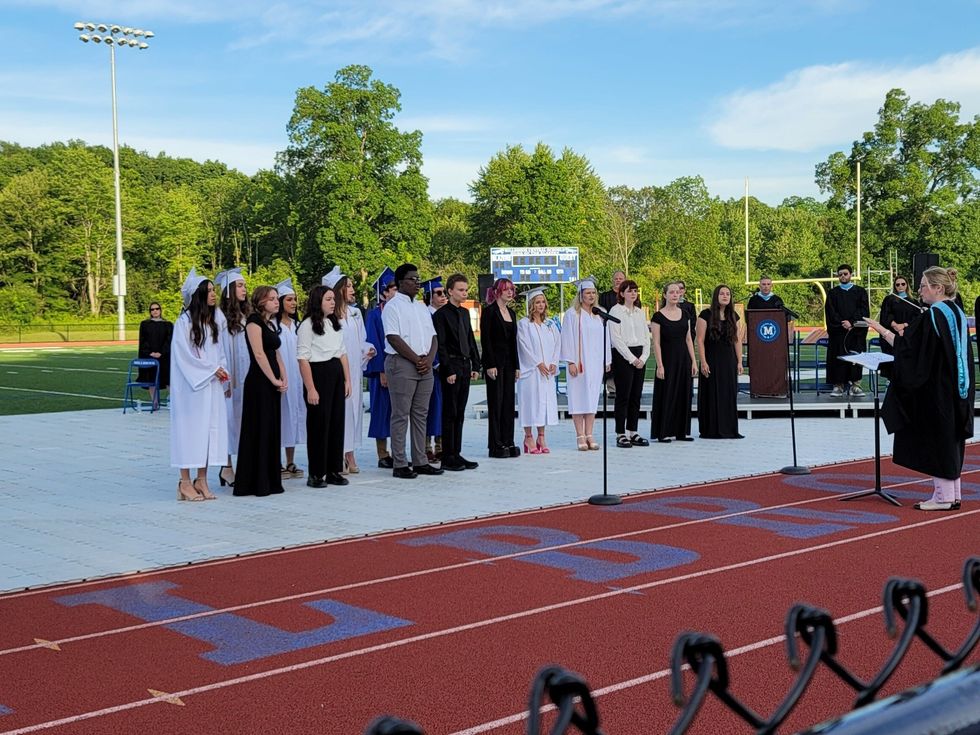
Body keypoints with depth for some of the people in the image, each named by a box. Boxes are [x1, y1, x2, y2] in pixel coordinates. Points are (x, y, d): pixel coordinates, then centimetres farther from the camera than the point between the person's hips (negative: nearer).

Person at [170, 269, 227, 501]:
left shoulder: (212, 321, 12)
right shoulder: (184, 321, -9)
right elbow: (184, 354, -13)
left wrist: (220, 370, -2)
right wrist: (212, 370, -12)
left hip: (211, 385, 6)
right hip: (190, 385, -6)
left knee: (209, 428, 4)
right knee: (190, 428, -4)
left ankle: (202, 480, 9)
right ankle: (185, 482, 2)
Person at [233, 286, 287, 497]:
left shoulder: (271, 323, 17)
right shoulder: (254, 321, -9)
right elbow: (259, 354, -16)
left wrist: (283, 378, 5)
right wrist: (275, 380, -14)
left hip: (272, 384, 9)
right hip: (259, 382, -9)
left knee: (272, 430, 10)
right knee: (258, 430, -5)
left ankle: (270, 481, 16)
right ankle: (256, 483, 1)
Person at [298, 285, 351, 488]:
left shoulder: (335, 324, 15)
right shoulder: (308, 325, -7)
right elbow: (303, 359, -12)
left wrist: (347, 380, 10)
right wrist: (310, 389, -17)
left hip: (336, 375, 7)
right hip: (318, 374, -7)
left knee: (337, 422, 8)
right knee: (319, 425, -3)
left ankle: (334, 471, 16)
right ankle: (316, 474, 5)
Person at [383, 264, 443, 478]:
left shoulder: (422, 307, 18)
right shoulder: (392, 306, -5)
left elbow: (433, 337, 15)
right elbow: (394, 339, -14)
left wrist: (428, 359, -3)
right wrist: (417, 360, -13)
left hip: (425, 365, 7)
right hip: (401, 364, -7)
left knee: (420, 414, 10)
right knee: (401, 415, -5)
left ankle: (420, 461, 15)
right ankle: (400, 465, -2)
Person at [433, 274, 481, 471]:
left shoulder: (465, 312, 14)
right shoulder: (441, 314, -7)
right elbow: (441, 345, -11)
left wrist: (475, 365, 11)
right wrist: (449, 371, -16)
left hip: (465, 367, 7)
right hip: (451, 367, -7)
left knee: (459, 413, 9)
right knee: (450, 413, -4)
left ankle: (456, 454, 14)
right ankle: (448, 457, 0)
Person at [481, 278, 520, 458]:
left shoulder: (511, 313, 15)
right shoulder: (489, 311, -6)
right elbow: (485, 339, -11)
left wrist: (516, 366, 13)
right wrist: (490, 365, -17)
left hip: (509, 362, 7)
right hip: (495, 361, -7)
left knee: (509, 402, 7)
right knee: (496, 403, -3)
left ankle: (508, 442, 12)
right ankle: (496, 445, 1)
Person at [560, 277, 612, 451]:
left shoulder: (600, 313, 12)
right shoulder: (572, 314, -3)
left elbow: (605, 337, 13)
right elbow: (568, 338, -7)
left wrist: (607, 360, 9)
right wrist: (571, 361, -13)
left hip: (596, 363, 5)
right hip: (579, 363, -5)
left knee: (592, 397, 5)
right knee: (579, 398, -3)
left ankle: (589, 435, 9)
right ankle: (580, 436, 1)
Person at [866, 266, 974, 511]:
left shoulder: (933, 316, -17)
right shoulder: (957, 313, 10)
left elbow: (910, 348, -18)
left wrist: (881, 330, -11)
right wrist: (906, 333, 19)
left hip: (935, 390, -9)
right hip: (955, 391, 9)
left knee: (936, 439, -2)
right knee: (950, 440, 14)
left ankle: (943, 496, 3)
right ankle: (953, 494, 18)